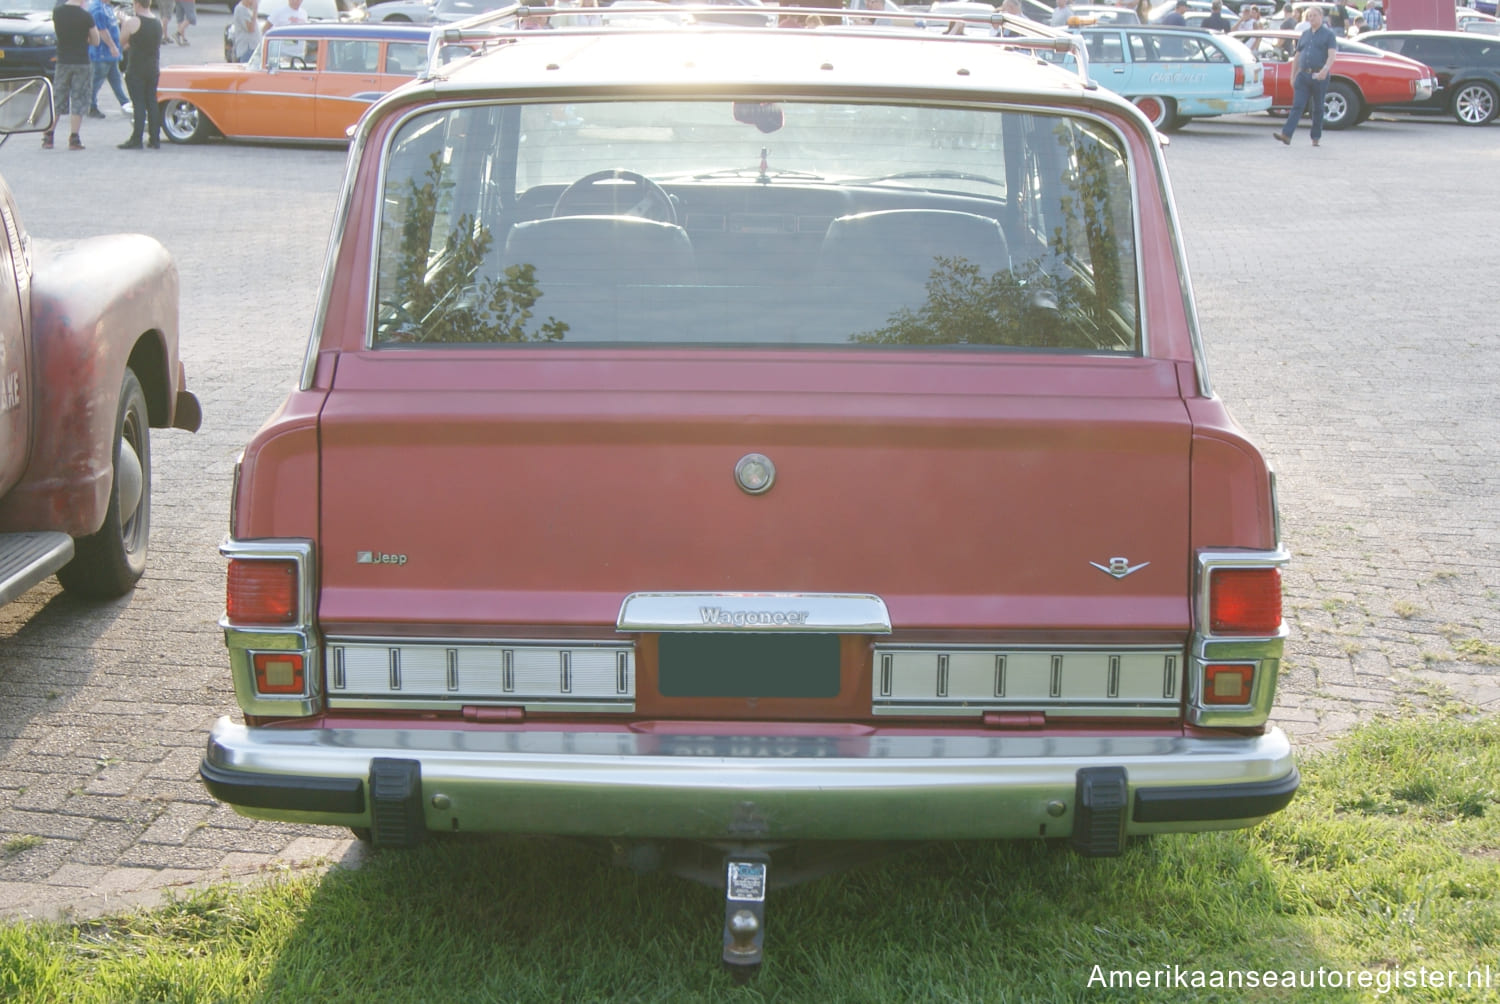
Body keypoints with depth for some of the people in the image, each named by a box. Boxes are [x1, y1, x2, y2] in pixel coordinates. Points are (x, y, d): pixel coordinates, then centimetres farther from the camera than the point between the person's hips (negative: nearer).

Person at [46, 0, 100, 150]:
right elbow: (96, 41, -3)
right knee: (78, 102, 2)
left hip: (62, 62, 4)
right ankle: (74, 139, -1)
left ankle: (48, 137, 11)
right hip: (82, 63, -4)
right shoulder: (86, 16, -13)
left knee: (57, 100, 11)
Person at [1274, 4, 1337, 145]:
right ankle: (1286, 135, -19)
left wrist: (1325, 70, -27)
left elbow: (1331, 55, -10)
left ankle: (1316, 137, 14)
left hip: (1319, 77, -3)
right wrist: (1293, 75, 17)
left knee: (1318, 108, 6)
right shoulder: (1304, 35, 16)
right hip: (1303, 75, 4)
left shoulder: (1328, 34, 1)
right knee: (1297, 106, -8)